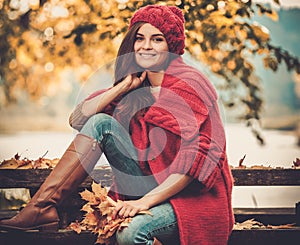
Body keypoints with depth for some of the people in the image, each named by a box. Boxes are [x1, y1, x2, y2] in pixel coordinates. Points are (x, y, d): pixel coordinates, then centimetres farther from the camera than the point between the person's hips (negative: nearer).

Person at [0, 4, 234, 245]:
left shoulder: (188, 84, -12)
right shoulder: (136, 85, 8)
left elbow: (196, 157, -20)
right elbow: (77, 120, 0)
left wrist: (146, 200, -25)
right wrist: (124, 86, -7)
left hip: (191, 195, -6)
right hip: (152, 186, 6)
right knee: (101, 123, -11)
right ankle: (43, 206, -17)